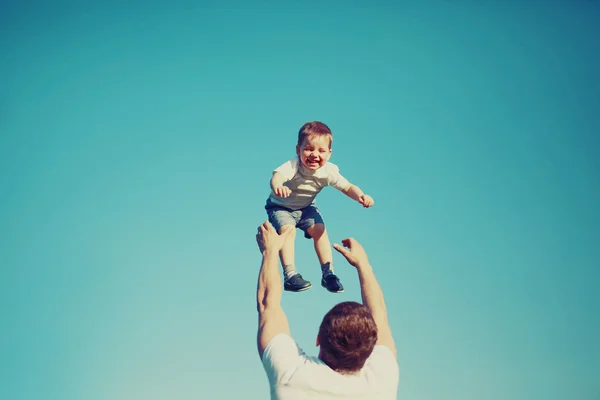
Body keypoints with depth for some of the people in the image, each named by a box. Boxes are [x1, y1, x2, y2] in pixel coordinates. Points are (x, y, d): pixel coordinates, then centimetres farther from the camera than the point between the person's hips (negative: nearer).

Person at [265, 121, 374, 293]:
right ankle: (290, 275, -23)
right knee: (287, 229, -26)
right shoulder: (293, 166, -36)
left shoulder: (329, 171, -21)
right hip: (280, 207, -4)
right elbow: (277, 175, -55)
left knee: (319, 229, -11)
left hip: (306, 207, 4)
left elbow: (347, 187, -15)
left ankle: (328, 273, 0)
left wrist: (360, 196, -38)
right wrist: (277, 187, -80)